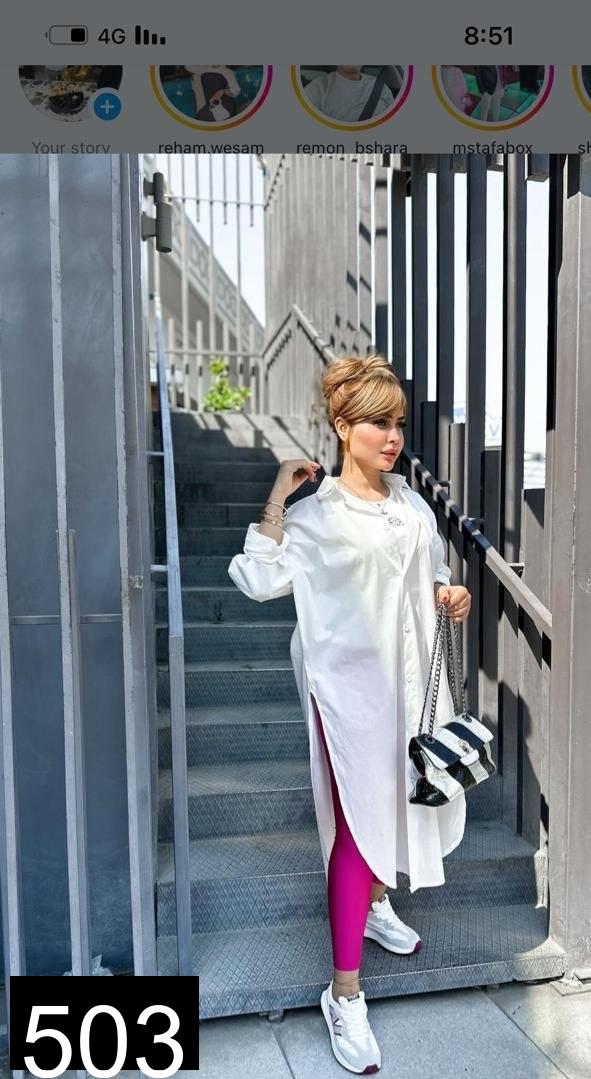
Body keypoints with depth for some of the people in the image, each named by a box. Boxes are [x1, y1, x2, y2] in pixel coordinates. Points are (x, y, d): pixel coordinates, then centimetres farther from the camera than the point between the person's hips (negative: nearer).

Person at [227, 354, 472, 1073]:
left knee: (398, 793, 20)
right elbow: (259, 580, -19)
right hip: (348, 682, -6)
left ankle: (375, 903, 48)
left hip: (410, 673, 7)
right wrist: (276, 499, -19)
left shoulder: (412, 504, 7)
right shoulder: (317, 515, -10)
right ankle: (345, 995, 7)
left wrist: (448, 593, -2)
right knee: (356, 822, -6)